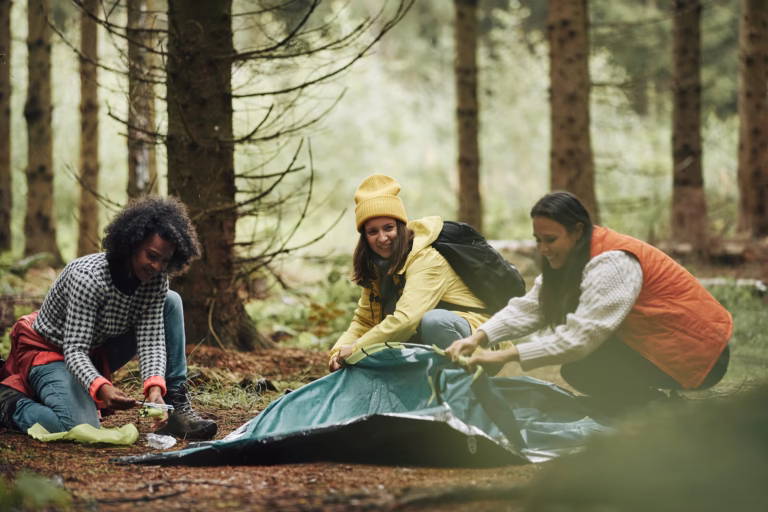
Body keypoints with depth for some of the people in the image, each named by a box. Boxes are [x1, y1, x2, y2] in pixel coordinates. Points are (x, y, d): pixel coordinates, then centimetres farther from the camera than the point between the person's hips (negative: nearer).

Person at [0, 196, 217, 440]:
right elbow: (75, 351, -33)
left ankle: (176, 408, -7)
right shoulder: (89, 276, -31)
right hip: (48, 353, -7)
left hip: (96, 352, 7)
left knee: (171, 302, -6)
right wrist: (101, 388, -52)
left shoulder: (156, 279, -11)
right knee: (80, 427, -35)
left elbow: (150, 339, -16)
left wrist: (155, 386, -36)